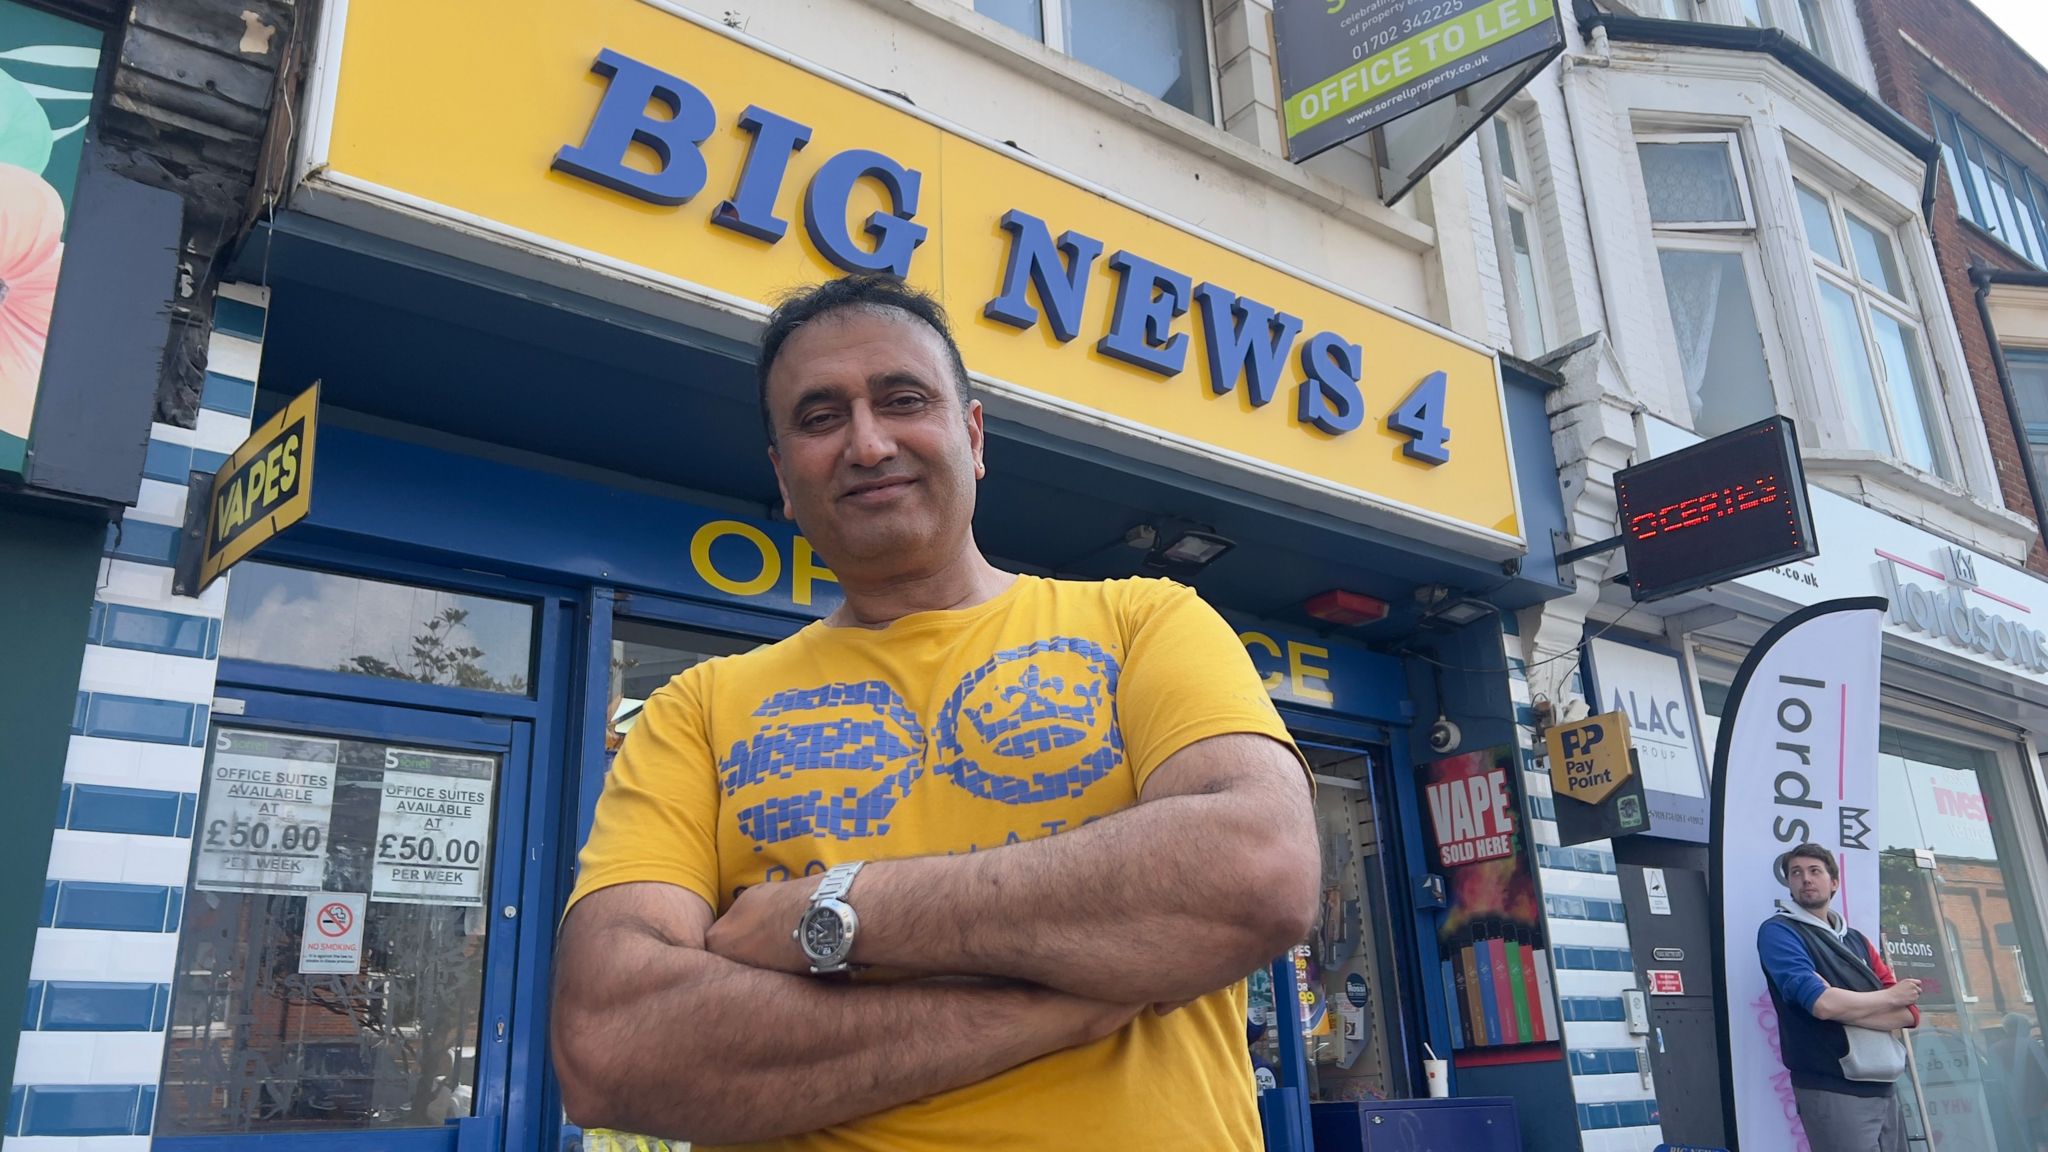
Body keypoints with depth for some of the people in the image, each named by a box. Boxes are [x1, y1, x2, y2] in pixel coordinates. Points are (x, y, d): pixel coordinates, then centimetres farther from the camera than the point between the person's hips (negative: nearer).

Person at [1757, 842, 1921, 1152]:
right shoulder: (1778, 932, -4)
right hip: (1833, 1091, -6)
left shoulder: (1857, 940, 17)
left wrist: (1844, 1005, -12)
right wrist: (1891, 997, -3)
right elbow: (1822, 1003, -18)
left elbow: (1910, 1014, 6)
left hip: (1885, 1088, 6)